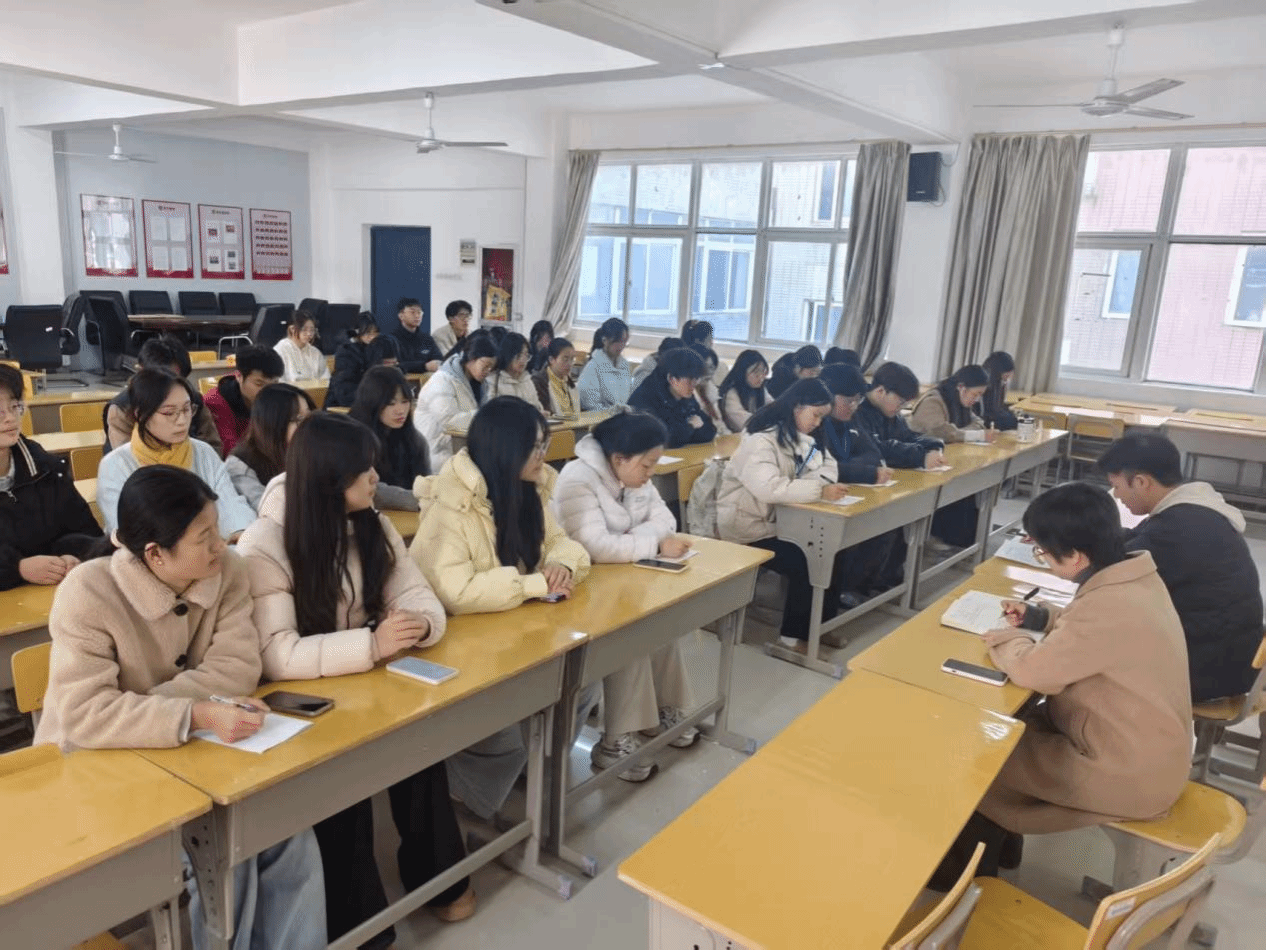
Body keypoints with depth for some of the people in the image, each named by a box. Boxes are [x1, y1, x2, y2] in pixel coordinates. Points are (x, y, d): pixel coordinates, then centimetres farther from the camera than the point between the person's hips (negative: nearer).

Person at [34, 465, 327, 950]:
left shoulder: (226, 570, -12)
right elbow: (83, 714, -30)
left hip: (190, 752, 4)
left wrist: (131, 712, -25)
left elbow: (237, 670, -17)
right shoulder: (88, 593, -24)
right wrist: (198, 716, -40)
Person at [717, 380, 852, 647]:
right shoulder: (760, 440, -21)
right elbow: (769, 487, -37)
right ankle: (796, 633, -1)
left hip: (781, 520, 8)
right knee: (804, 565, -22)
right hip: (748, 527, -8)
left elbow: (828, 467, 4)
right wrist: (819, 491, -36)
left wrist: (822, 483, -19)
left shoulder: (800, 436, 9)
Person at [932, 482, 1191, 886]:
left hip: (1133, 774, -9)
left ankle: (968, 870, 24)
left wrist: (1004, 637, -8)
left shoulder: (1112, 607, -34)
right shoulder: (1135, 575, -4)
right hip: (1146, 747, 9)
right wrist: (1041, 617, 4)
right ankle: (1001, 845, 33)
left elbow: (1031, 671, -27)